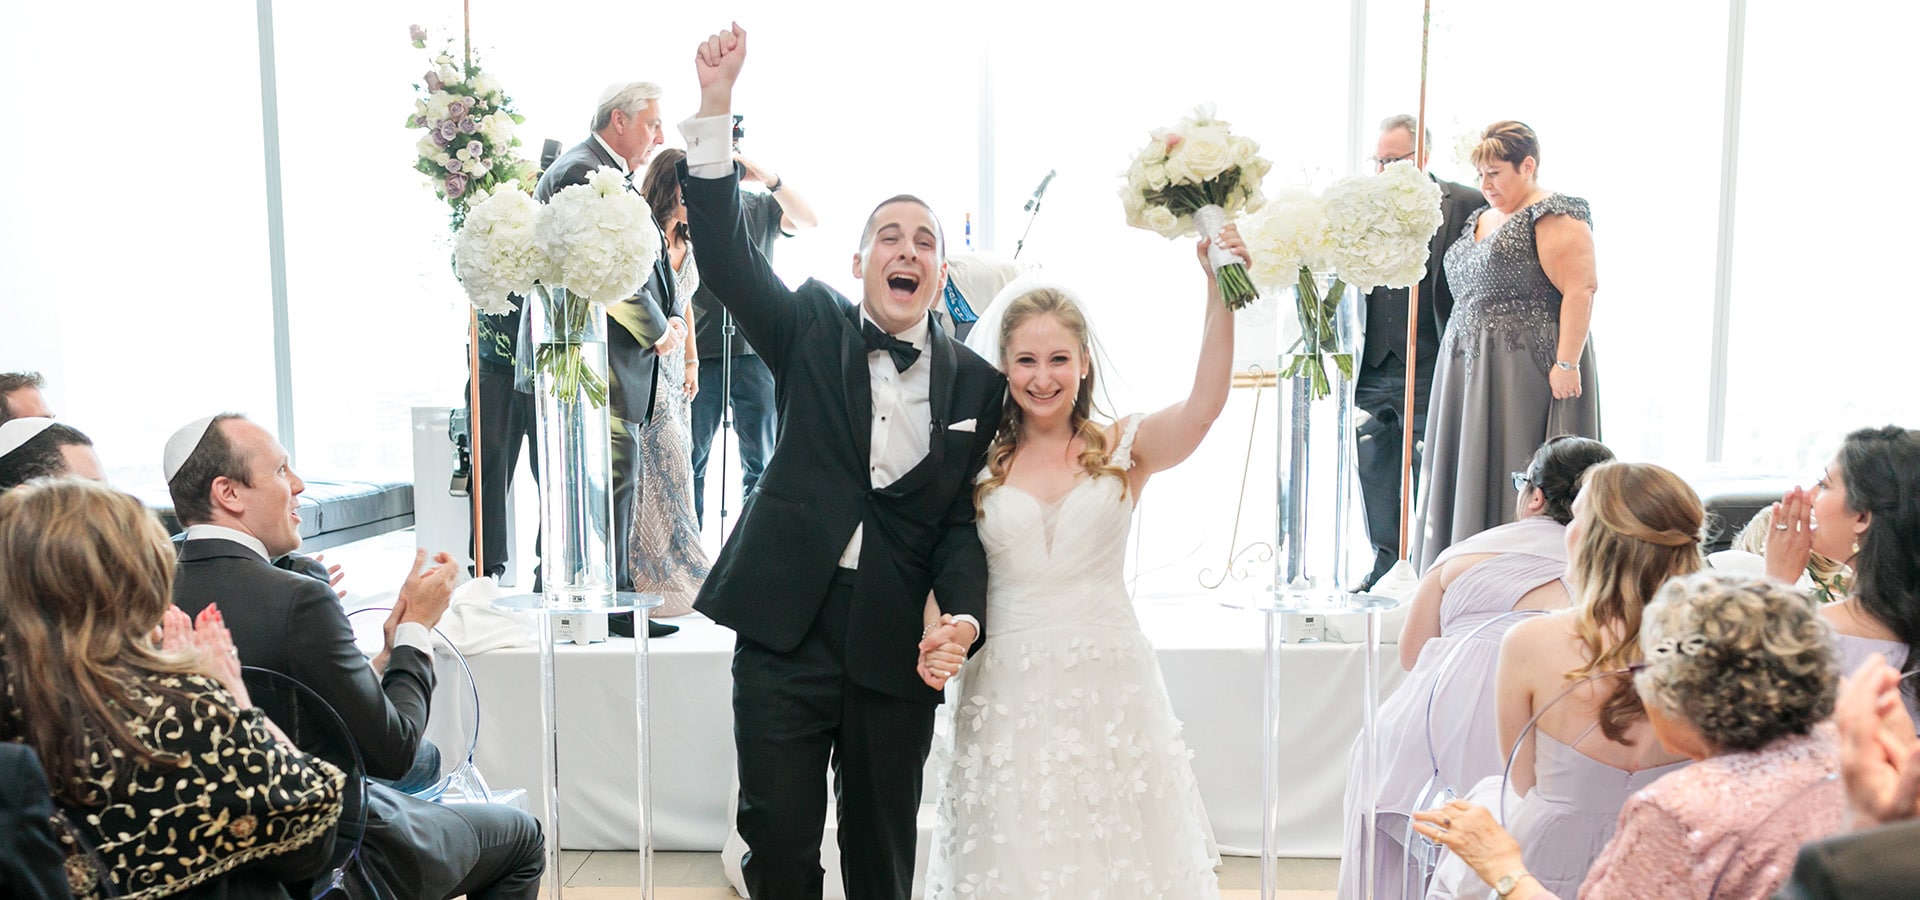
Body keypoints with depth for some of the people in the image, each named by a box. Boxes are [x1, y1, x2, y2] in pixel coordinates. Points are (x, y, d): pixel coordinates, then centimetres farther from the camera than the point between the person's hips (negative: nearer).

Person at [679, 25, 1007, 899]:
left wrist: (962, 614, -13)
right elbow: (725, 254, -7)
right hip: (787, 629, -1)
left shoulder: (977, 384, 5)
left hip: (898, 646, 1)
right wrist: (715, 108, -15)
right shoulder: (812, 329, 4)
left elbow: (961, 519, 4)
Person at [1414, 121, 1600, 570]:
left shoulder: (1554, 216, -8)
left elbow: (1580, 289, -17)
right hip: (1470, 370, 9)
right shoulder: (1479, 219, 19)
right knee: (1470, 478, 8)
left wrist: (1566, 363, -23)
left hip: (1526, 372, -9)